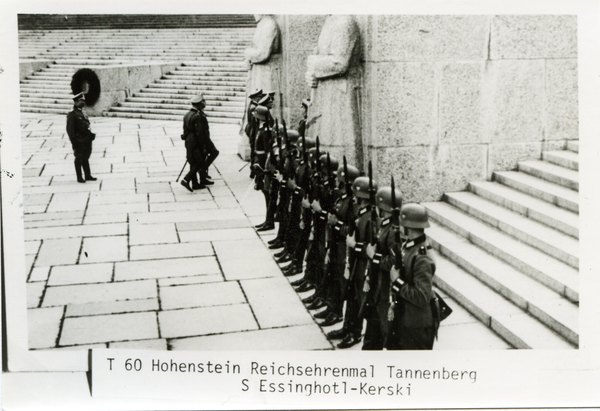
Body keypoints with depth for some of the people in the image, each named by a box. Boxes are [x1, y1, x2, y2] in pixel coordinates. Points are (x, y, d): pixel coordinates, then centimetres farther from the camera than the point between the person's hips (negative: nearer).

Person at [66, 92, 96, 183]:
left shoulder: (82, 113, 14)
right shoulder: (72, 114, -11)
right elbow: (70, 129, -14)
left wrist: (90, 135, 14)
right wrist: (74, 142, -17)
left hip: (86, 140, 8)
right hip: (79, 141, -8)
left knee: (85, 158, 15)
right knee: (79, 159, 2)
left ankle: (88, 176, 23)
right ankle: (79, 177, 9)